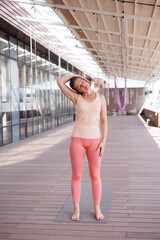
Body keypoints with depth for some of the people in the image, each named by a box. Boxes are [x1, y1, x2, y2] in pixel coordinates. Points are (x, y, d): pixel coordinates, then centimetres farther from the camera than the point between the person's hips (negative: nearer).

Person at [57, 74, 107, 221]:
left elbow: (104, 121, 3)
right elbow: (59, 82, -5)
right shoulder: (76, 98, 2)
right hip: (77, 140, 0)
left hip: (94, 140, 1)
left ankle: (97, 209, 20)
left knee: (95, 176, 4)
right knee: (77, 176, 3)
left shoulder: (100, 97, 5)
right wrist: (74, 75, 8)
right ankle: (76, 210, 18)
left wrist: (103, 141, -5)